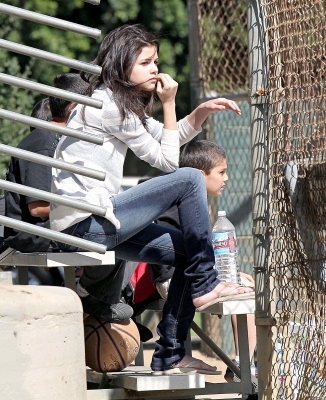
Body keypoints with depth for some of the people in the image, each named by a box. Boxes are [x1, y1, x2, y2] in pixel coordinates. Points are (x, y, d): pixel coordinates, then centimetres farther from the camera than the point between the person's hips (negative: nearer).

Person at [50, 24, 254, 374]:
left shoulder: (122, 103, 18)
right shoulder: (109, 105, -12)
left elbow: (168, 137, 28)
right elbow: (167, 160, -7)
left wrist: (202, 112, 12)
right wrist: (168, 104, -1)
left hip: (88, 226, 10)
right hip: (84, 224, -10)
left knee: (186, 251, 10)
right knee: (189, 179, -13)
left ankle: (170, 355, 10)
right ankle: (206, 285, -4)